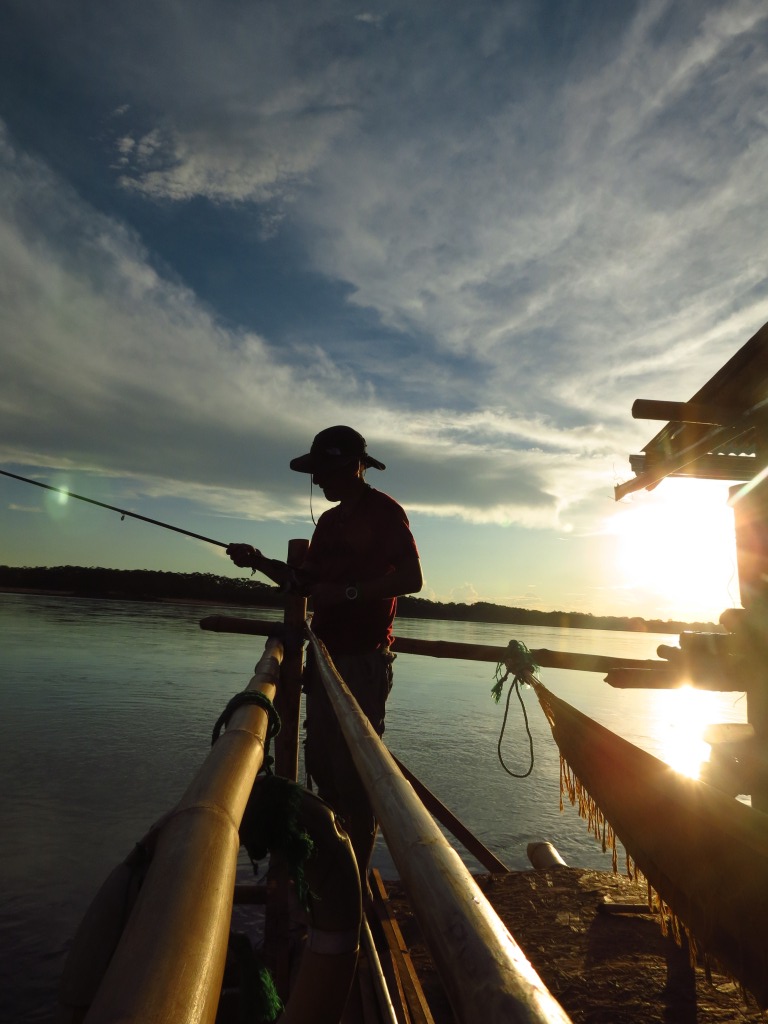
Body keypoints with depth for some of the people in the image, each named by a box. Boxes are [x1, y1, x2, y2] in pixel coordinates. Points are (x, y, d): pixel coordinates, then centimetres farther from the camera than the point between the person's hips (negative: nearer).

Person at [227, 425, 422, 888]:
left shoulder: (384, 511, -9)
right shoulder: (330, 521, 16)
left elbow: (411, 578, -19)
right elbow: (305, 580, 19)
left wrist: (345, 592, -21)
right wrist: (259, 562, 7)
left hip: (363, 660, -9)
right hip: (326, 655, 9)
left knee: (354, 772, -2)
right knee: (320, 760, 16)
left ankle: (357, 882, 15)